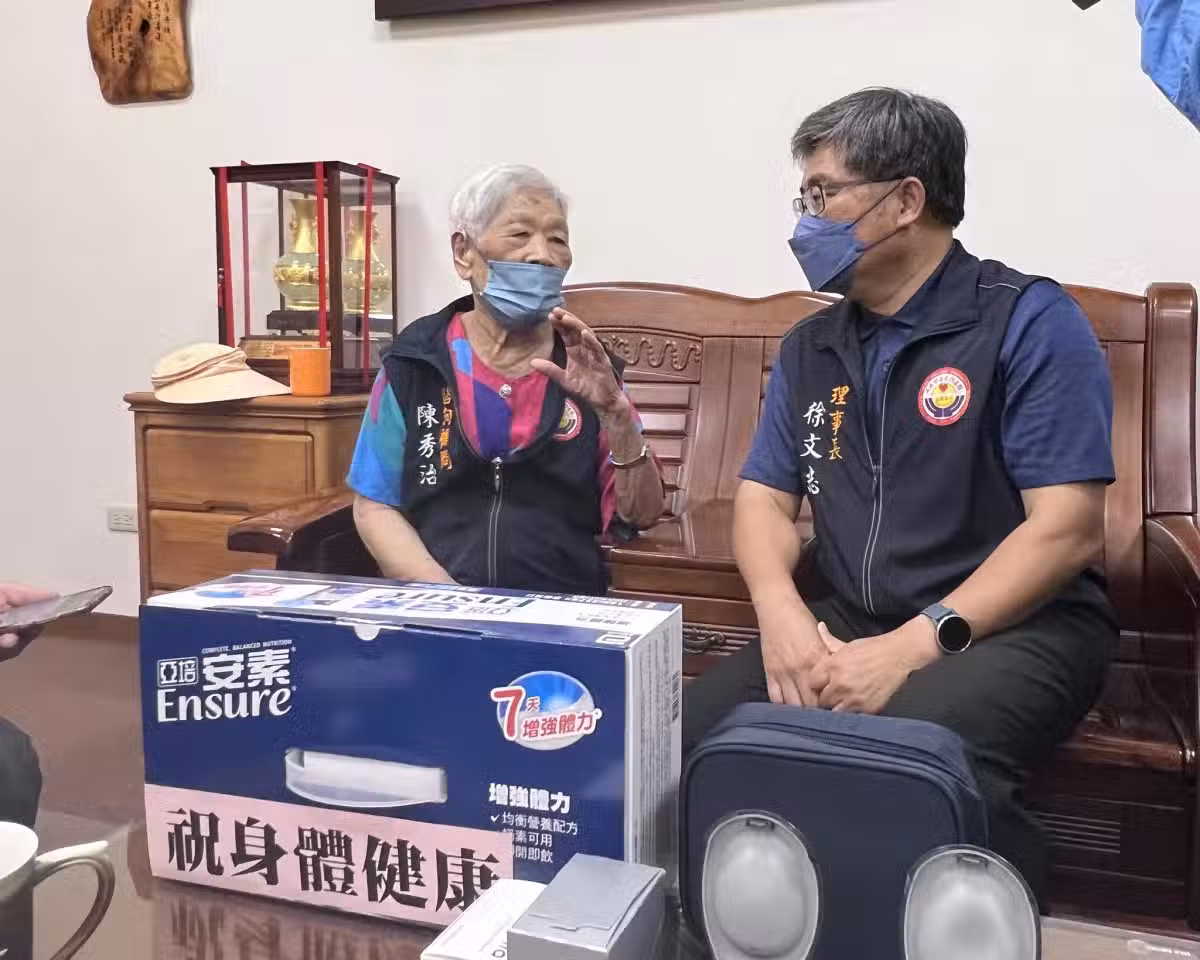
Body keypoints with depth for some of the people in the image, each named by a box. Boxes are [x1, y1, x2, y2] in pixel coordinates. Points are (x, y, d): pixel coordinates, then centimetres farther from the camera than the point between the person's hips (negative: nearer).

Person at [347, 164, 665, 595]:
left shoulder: (586, 368, 7)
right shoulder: (413, 361, 5)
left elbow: (641, 515, 2)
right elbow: (374, 507, 5)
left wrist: (614, 410, -14)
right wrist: (451, 603, -9)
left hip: (563, 610, 1)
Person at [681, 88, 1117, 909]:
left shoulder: (1032, 322, -5)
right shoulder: (810, 348, 13)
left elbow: (1067, 531, -13)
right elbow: (765, 497, 10)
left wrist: (915, 647, -21)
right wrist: (781, 612, -11)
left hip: (1016, 626, -5)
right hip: (844, 622, 5)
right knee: (693, 733, -19)